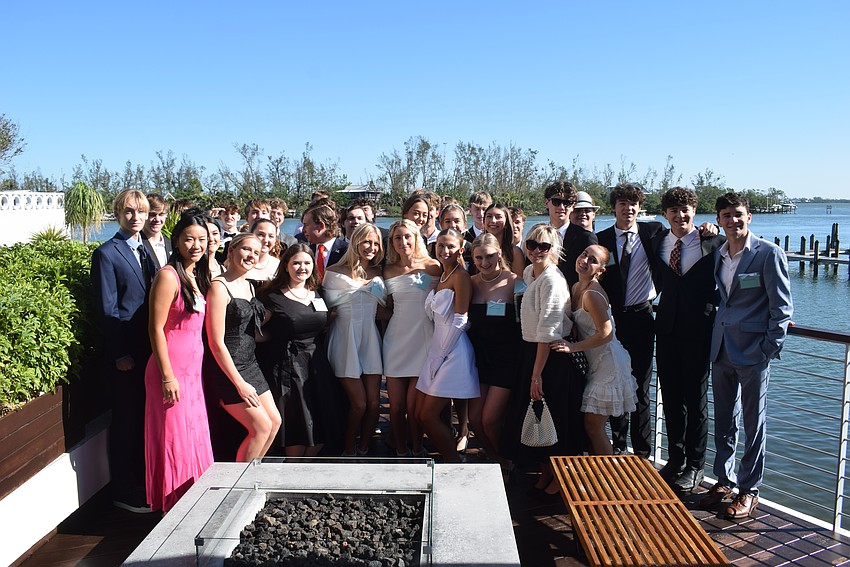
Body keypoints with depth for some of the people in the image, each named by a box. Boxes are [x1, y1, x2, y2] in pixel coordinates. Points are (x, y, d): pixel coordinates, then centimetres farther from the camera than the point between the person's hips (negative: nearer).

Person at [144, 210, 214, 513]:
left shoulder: (198, 276, 12)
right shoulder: (168, 275, -13)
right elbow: (156, 329, -16)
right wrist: (168, 377, -17)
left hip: (193, 369, 8)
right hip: (171, 370, -8)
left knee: (194, 440, 13)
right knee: (175, 440, 1)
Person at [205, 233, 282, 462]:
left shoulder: (249, 286, 12)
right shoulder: (219, 287, -15)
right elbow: (216, 343, -19)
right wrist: (239, 384, -19)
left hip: (250, 365, 9)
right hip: (229, 370, -9)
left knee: (275, 421, 8)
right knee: (262, 427, -7)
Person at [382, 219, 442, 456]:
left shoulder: (432, 266, -2)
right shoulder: (389, 271, 9)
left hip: (423, 339, -3)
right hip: (396, 340, 3)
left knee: (414, 405, -2)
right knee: (396, 405, 4)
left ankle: (417, 450, 19)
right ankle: (401, 452, 21)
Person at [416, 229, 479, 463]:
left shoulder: (461, 276, -11)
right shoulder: (440, 276, 15)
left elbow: (459, 321, -16)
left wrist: (441, 354, -13)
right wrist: (436, 354, 10)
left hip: (453, 352, -9)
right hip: (437, 350, 9)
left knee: (428, 416, -6)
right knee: (420, 415, 8)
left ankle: (455, 466, 10)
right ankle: (450, 459, 20)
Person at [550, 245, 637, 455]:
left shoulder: (592, 294, -22)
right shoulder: (576, 287, 6)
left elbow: (606, 334, -25)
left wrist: (573, 347, -20)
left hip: (608, 364, -9)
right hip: (594, 363, 9)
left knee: (593, 426, -2)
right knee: (588, 425, 14)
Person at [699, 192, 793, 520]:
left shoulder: (769, 254, -9)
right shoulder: (717, 254, 10)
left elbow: (782, 307, -8)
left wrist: (771, 348, -12)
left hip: (753, 351, -6)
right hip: (721, 349, 6)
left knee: (753, 423, 5)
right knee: (723, 421, 14)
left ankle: (749, 490, 17)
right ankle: (724, 480, 28)